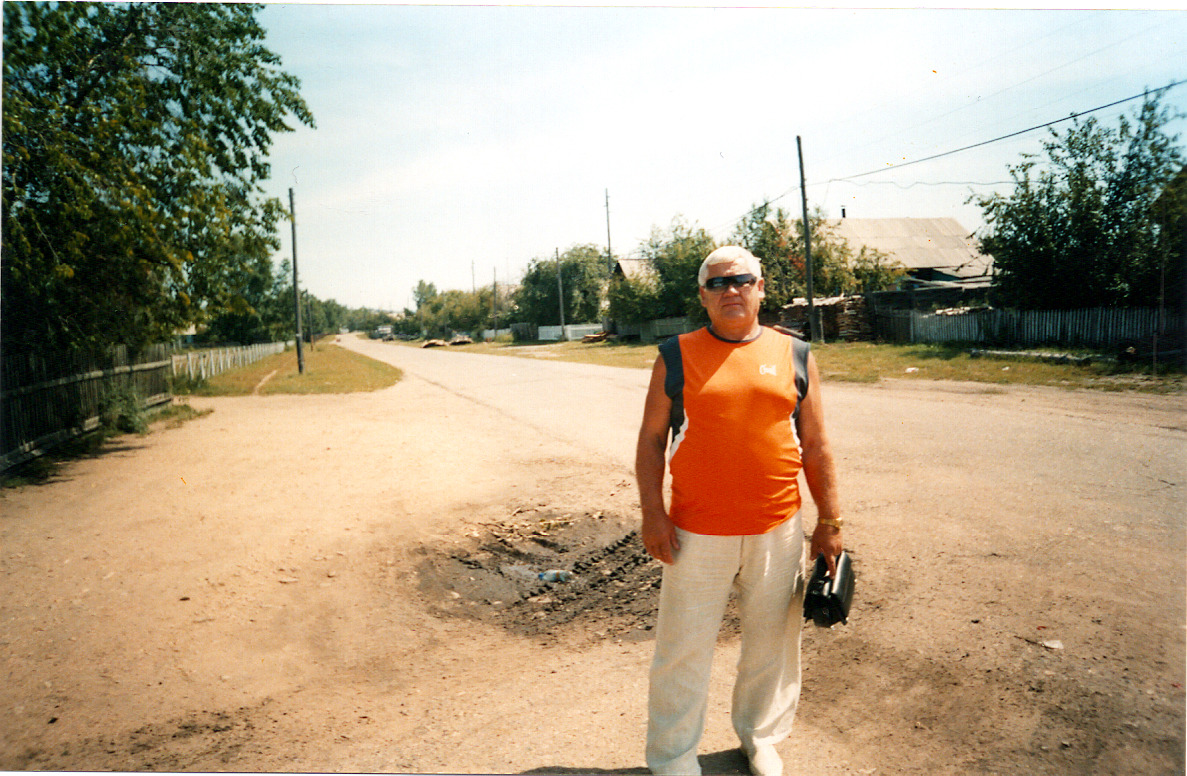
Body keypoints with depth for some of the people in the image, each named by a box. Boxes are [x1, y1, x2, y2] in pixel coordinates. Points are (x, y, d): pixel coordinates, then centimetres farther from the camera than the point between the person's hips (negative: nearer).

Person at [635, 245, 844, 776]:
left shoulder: (794, 355, 5)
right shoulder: (677, 356, 1)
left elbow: (816, 445, 8)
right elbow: (651, 438, 2)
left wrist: (829, 522, 8)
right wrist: (652, 514, -5)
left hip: (778, 533, 2)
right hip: (697, 534, -1)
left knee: (771, 642, 17)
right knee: (683, 650, 8)